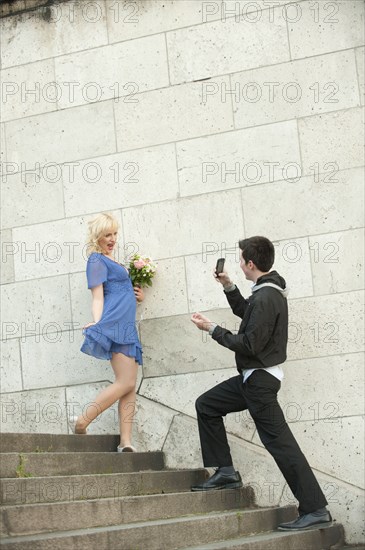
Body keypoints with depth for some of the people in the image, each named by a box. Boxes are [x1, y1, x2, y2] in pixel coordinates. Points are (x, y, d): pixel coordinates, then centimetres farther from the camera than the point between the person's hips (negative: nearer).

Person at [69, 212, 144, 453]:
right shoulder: (97, 260, 1)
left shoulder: (112, 260, 25)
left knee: (130, 387, 0)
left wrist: (137, 295, 15)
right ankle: (81, 422, -9)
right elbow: (98, 296, -7)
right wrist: (97, 322, -21)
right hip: (113, 324, -9)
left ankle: (126, 442, -5)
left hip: (127, 327, 9)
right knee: (126, 383, -17)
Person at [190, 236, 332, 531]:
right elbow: (245, 313, 28)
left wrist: (212, 329, -14)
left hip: (260, 379, -11)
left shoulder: (265, 298, -23)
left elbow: (249, 345, -24)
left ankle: (316, 509, -7)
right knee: (206, 405, 17)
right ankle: (226, 471, 16)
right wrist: (229, 287, 15)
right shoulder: (268, 291, 9)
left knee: (279, 442, -10)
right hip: (253, 376, 11)